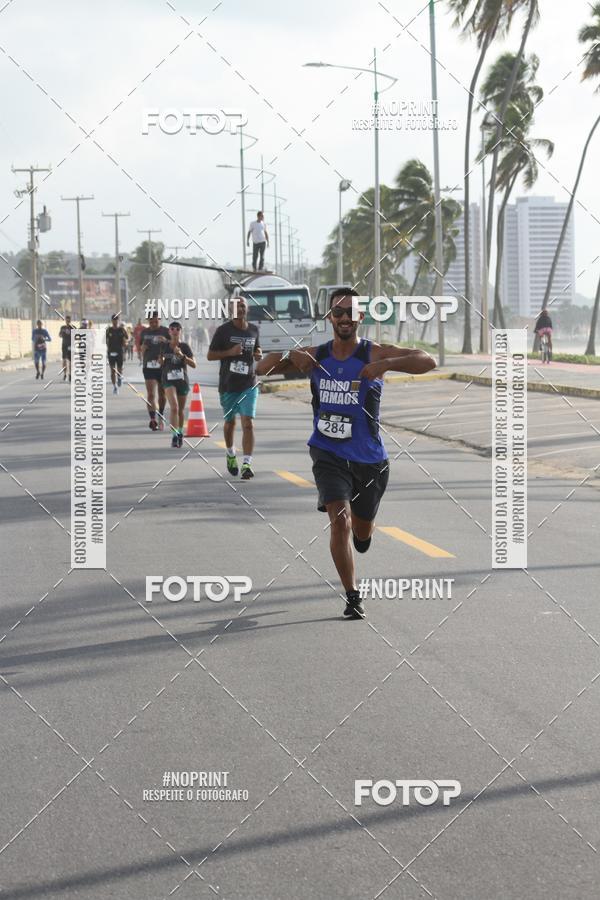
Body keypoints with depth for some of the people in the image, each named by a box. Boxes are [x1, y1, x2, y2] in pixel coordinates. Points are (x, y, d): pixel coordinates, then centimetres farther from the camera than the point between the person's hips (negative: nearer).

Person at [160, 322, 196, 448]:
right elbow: (161, 362, 18)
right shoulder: (164, 346, 2)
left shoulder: (185, 346, -3)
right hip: (169, 380, -1)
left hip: (183, 380, 1)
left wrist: (182, 355, -20)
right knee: (174, 407, -19)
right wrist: (161, 360, -5)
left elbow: (193, 364, -8)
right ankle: (174, 435, -20)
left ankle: (180, 432, 36)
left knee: (181, 409, 14)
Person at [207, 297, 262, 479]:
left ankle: (247, 464, -17)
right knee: (229, 422, 14)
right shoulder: (223, 330, -4)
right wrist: (230, 352, -18)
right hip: (228, 384, -1)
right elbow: (210, 355, -3)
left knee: (248, 423, -12)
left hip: (249, 384, 1)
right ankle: (230, 454, 41)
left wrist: (258, 354, 0)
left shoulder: (254, 329, 7)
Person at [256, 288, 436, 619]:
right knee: (339, 519, -20)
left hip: (369, 458, 0)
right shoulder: (315, 356, 1)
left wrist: (386, 364, -36)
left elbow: (427, 361, -21)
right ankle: (352, 597, -9)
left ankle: (361, 533, 54)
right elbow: (261, 369, 5)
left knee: (362, 532, 15)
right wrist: (290, 356, -15)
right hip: (328, 454, 0)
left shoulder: (374, 354, -8)